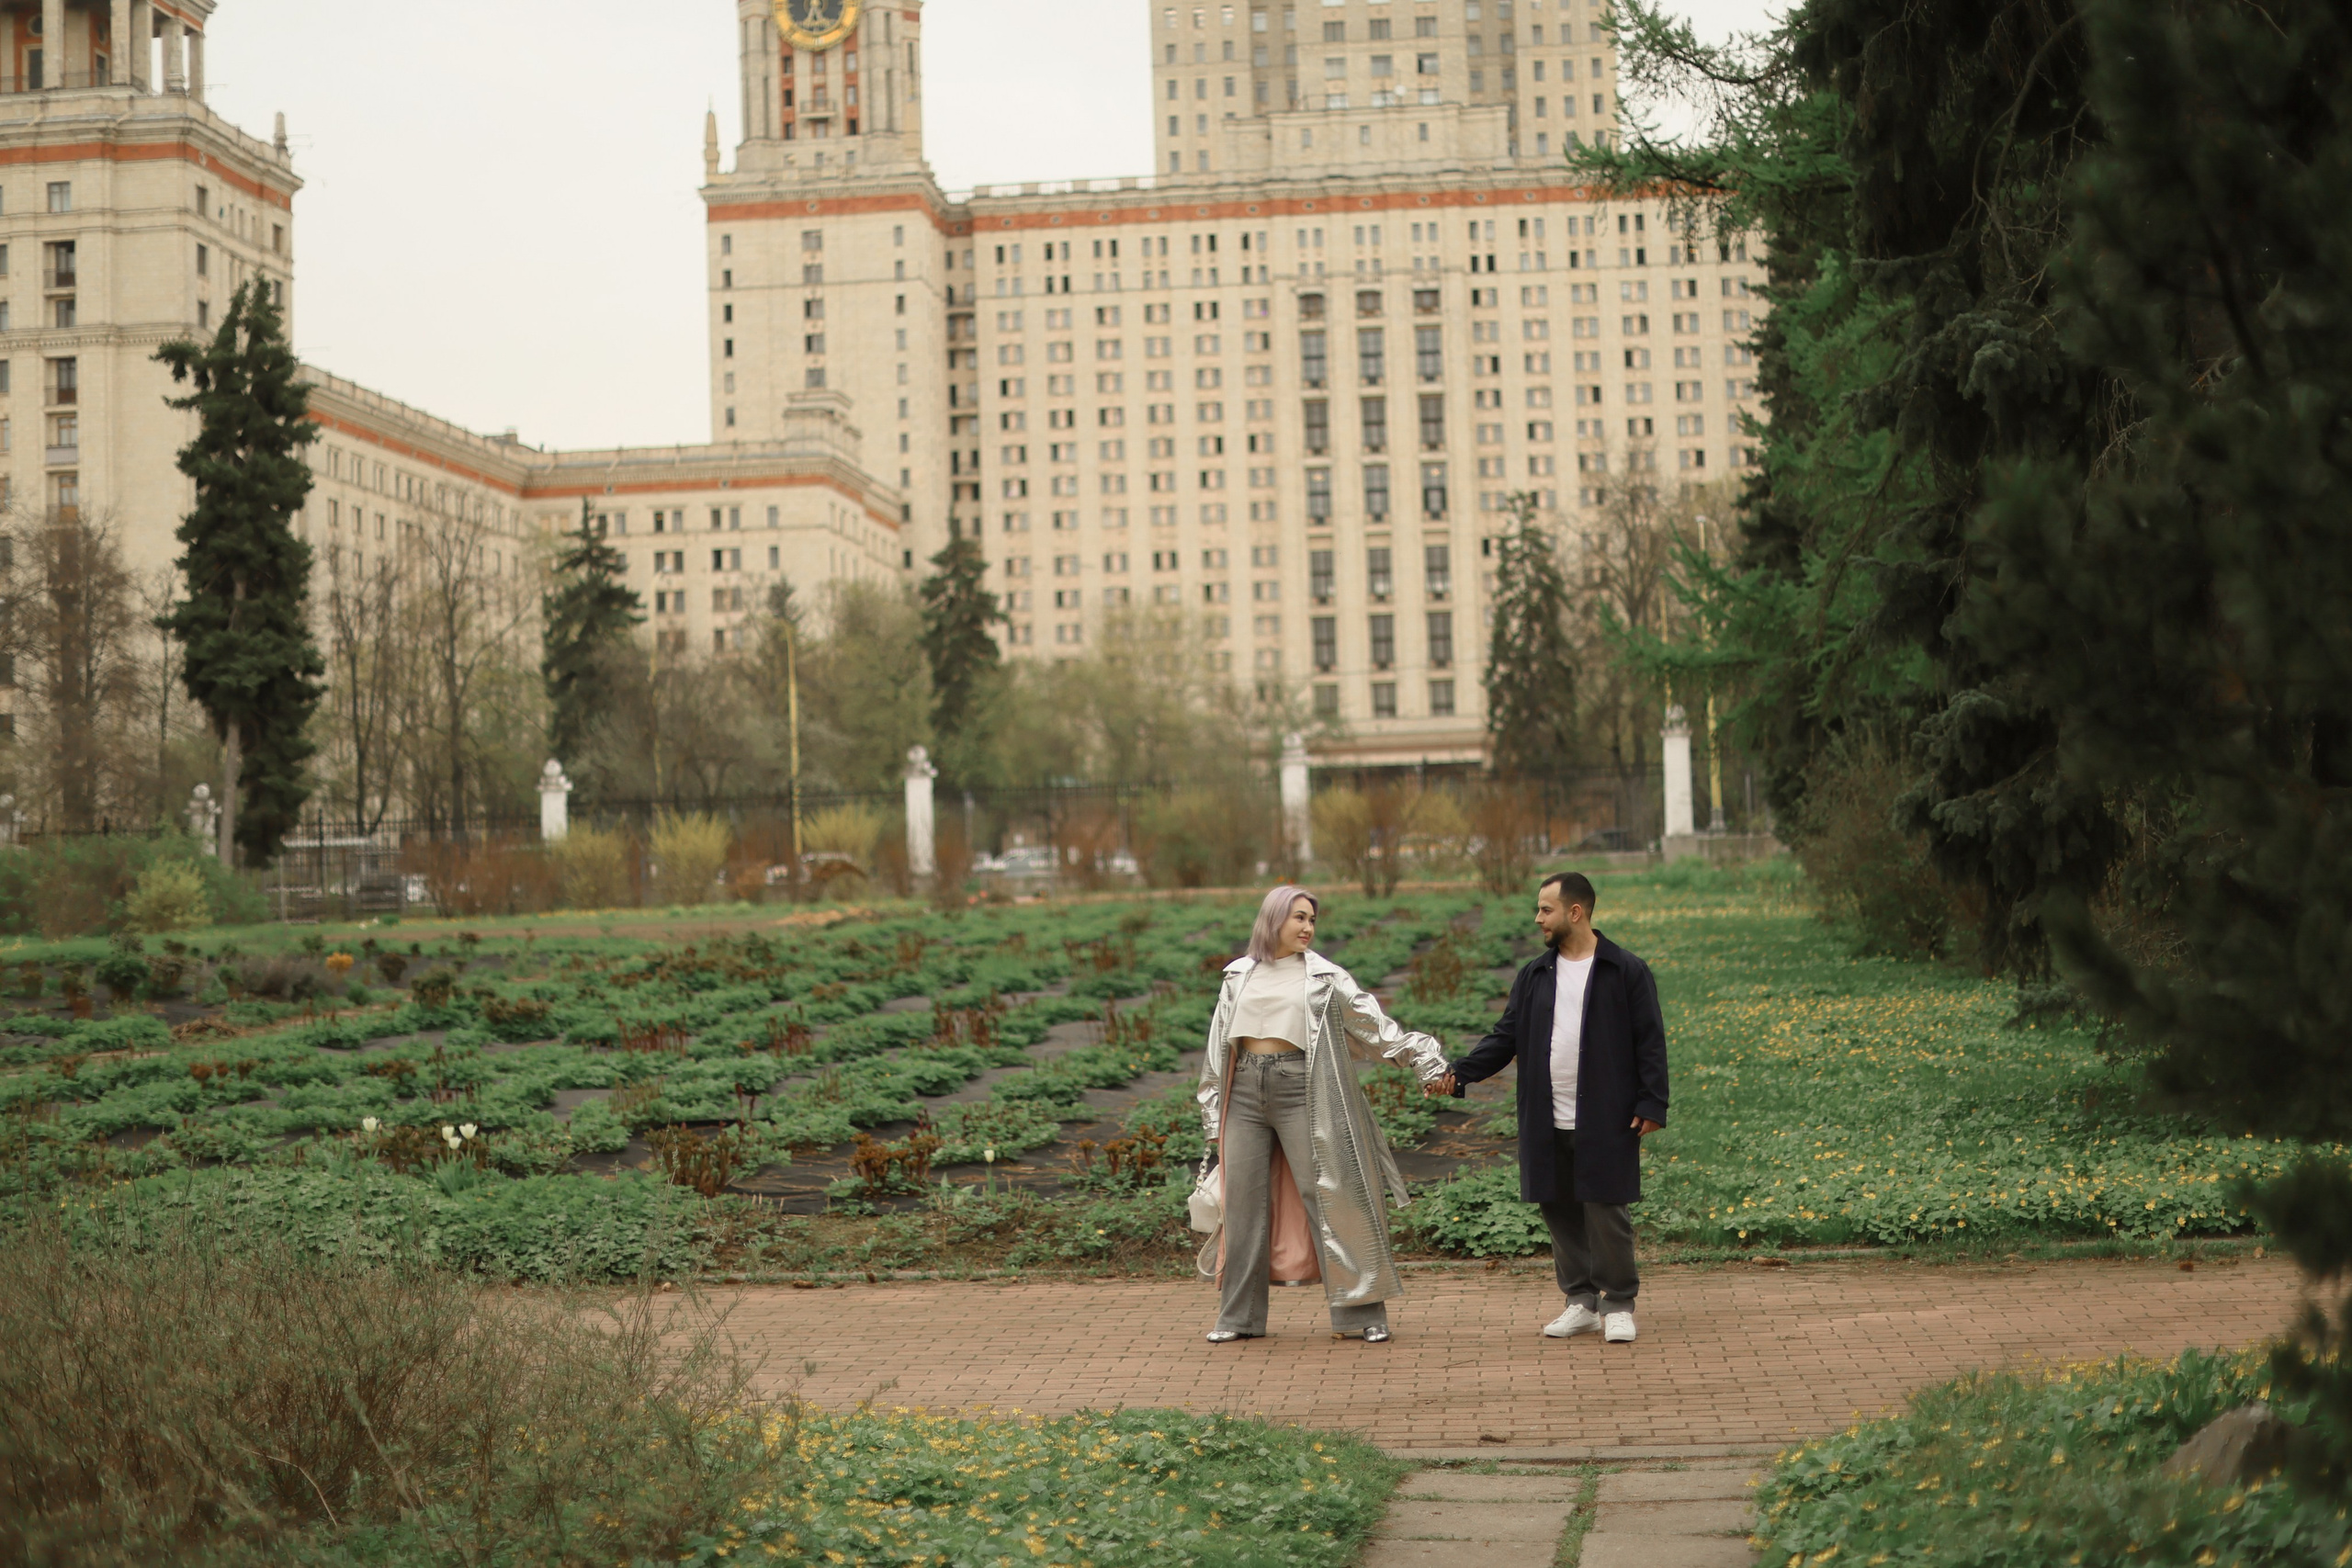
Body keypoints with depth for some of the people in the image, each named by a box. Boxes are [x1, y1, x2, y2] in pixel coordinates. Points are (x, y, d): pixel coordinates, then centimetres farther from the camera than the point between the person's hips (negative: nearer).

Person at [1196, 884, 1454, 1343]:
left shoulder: (1324, 978, 5)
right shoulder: (1239, 976, 13)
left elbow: (1375, 1025, 4)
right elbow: (1218, 1048, 16)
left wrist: (1425, 1059, -3)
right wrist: (1214, 1117, 14)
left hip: (1300, 1090, -3)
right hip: (1245, 1093, 3)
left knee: (1327, 1195, -5)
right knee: (1243, 1201, 3)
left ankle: (1361, 1312, 0)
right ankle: (1239, 1316, 12)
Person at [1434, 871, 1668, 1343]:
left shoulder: (1627, 972, -2)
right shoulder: (1534, 977, 11)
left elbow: (1650, 1043, -3)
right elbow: (1505, 1038, 10)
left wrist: (1651, 1105, -9)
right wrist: (1460, 1073, -4)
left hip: (1605, 1123, -5)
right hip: (1547, 1125, 5)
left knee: (1606, 1212, -3)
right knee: (1559, 1211, 8)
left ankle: (1618, 1306, 10)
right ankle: (1582, 1302, 20)